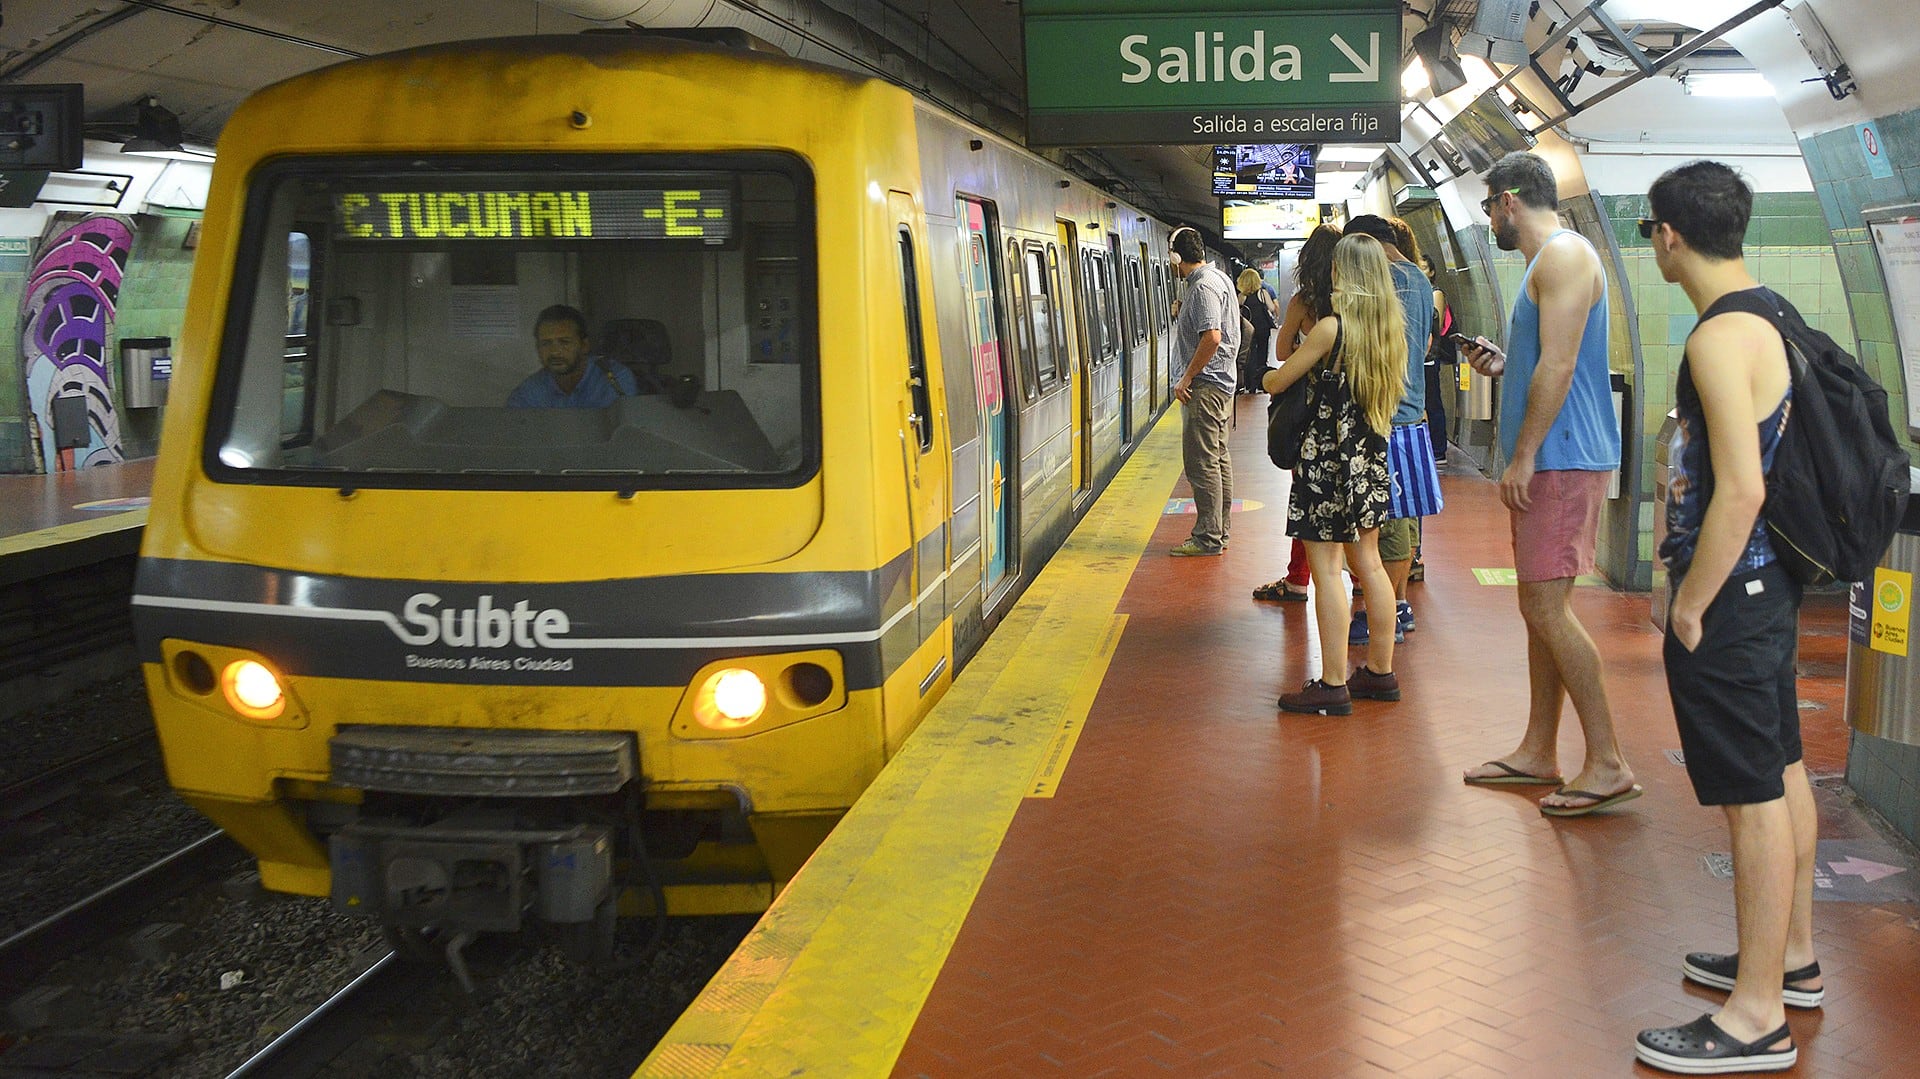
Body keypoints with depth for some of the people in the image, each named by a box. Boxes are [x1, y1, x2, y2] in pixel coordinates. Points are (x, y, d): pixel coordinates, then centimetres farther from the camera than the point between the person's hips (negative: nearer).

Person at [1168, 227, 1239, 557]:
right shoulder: (1219, 278, 16)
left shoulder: (1203, 286, -16)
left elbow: (1212, 337, -26)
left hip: (1205, 384, -11)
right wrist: (1185, 314, 17)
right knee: (1218, 458, 14)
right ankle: (1219, 532, 20)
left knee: (1201, 461, -8)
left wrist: (1187, 378, -19)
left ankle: (1208, 538, -5)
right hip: (1223, 381, 11)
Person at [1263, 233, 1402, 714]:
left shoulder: (1331, 328, -16)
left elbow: (1276, 382, -8)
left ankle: (1332, 685, -1)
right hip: (1371, 462, 8)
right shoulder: (1391, 330, 5)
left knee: (1326, 571, -3)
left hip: (1328, 462, -8)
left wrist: (1269, 375, 15)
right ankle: (1380, 672, 22)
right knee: (1368, 564, 15)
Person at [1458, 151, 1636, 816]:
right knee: (1541, 607, 12)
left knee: (1547, 606, -12)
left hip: (1562, 460, -11)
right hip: (1547, 462, 11)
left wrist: (1524, 456, -21)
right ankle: (1538, 752, 19)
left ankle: (1607, 764, -8)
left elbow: (1558, 366, -20)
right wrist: (1501, 365, 17)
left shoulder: (1564, 254, -12)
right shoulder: (1546, 261, 21)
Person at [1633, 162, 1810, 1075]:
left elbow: (1740, 492, -27)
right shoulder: (1768, 314, 10)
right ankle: (1792, 957, 34)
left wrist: (1691, 606, -18)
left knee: (1754, 794, -3)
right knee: (1782, 771, 19)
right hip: (1774, 579, 10)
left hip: (1731, 590, -10)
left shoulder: (1720, 338, -21)